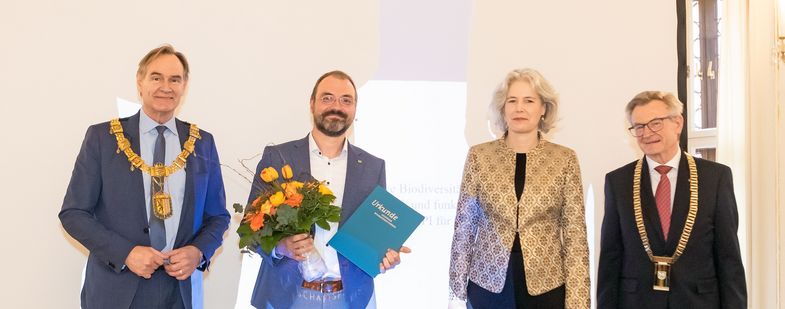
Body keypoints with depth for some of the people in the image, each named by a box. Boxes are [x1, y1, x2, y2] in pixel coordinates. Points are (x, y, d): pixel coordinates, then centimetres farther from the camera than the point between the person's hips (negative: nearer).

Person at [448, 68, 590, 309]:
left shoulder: (565, 160, 0)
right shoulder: (479, 156, 1)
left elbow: (575, 233, -2)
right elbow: (464, 226, 2)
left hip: (546, 287, 0)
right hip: (488, 284, 0)